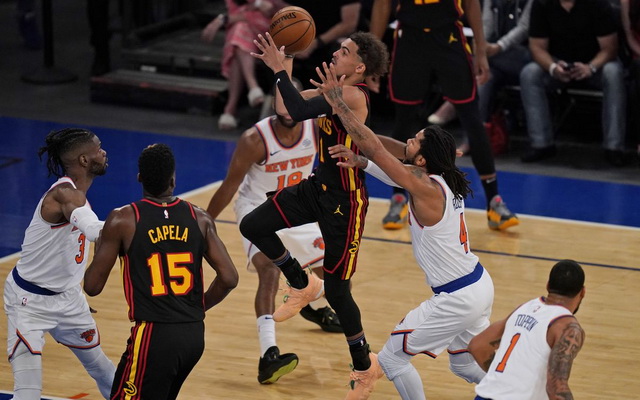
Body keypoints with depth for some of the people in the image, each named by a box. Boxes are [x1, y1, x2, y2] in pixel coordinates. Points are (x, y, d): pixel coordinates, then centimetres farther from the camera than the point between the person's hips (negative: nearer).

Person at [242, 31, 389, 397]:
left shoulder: (353, 96, -24)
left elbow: (299, 112, -35)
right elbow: (285, 108, 10)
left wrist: (280, 70, -25)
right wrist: (282, 67, 0)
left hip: (345, 201, -9)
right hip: (318, 187, 9)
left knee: (337, 291, -1)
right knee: (253, 226, 2)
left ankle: (364, 364, 21)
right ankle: (305, 286, 22)